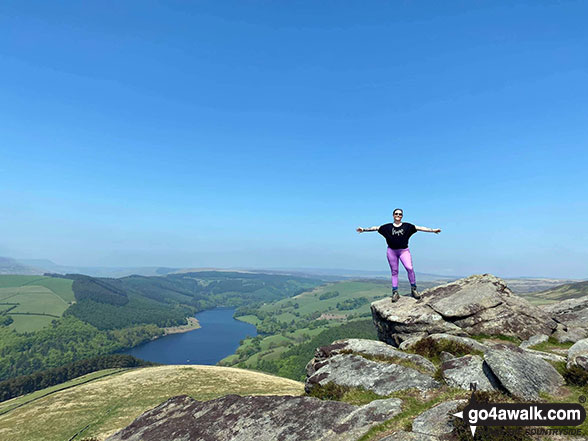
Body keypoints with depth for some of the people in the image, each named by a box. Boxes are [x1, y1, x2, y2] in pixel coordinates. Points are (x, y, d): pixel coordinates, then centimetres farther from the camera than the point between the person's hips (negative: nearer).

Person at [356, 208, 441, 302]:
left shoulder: (407, 226, 4)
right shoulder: (388, 227, 5)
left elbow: (420, 228, 2)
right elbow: (376, 228, 8)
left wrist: (433, 230, -4)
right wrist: (364, 229, 5)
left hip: (404, 250, -1)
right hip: (391, 251, 1)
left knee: (410, 268, -17)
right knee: (394, 271, 5)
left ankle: (413, 288, 1)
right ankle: (395, 292, 12)